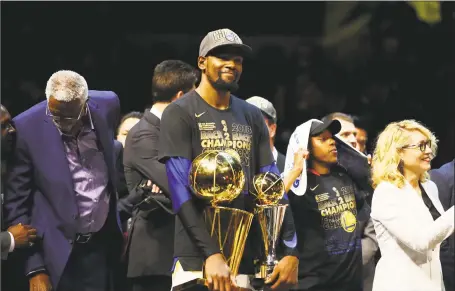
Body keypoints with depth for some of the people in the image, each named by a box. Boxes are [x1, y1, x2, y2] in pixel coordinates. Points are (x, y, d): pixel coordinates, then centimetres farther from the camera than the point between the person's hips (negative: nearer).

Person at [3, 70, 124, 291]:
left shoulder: (107, 107, -5)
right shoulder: (27, 128, -16)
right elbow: (17, 202, -10)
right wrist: (34, 267, -13)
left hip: (102, 246, 4)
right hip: (58, 255, -3)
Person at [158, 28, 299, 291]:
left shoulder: (252, 117, 13)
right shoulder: (180, 114, -1)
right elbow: (181, 191, -10)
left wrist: (290, 250, -4)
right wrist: (212, 253, -20)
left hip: (248, 258, 4)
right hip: (197, 259, -4)